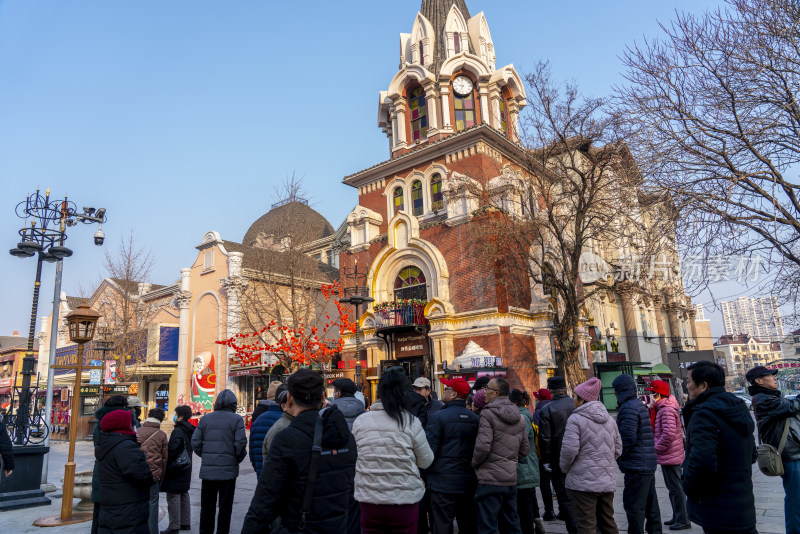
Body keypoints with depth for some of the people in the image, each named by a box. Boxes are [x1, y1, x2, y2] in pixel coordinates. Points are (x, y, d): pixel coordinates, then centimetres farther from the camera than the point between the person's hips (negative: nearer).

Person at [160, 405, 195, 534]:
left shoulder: (178, 431, -18)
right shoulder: (189, 430, 9)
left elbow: (172, 449, -25)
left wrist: (165, 462, -13)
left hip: (175, 469, -9)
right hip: (186, 469, 9)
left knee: (173, 497, -2)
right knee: (184, 495, 17)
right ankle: (185, 523, 25)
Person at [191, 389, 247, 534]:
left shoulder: (205, 418, 5)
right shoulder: (237, 419, -7)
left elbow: (195, 442, 2)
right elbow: (240, 443, -12)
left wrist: (205, 456, 14)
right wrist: (238, 459, 4)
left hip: (207, 470, 3)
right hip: (228, 470, -3)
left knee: (206, 506, 16)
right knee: (225, 507, 7)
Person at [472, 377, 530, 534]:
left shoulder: (488, 414, -13)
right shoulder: (518, 417, 11)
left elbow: (483, 446, -19)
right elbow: (525, 448, 16)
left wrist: (474, 464, -3)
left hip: (490, 480, -7)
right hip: (511, 479, 8)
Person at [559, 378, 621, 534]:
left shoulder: (575, 419, -13)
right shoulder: (609, 419, 11)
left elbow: (569, 450, -17)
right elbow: (618, 449, 15)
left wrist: (564, 467, 0)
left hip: (584, 482, -7)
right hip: (607, 481, 7)